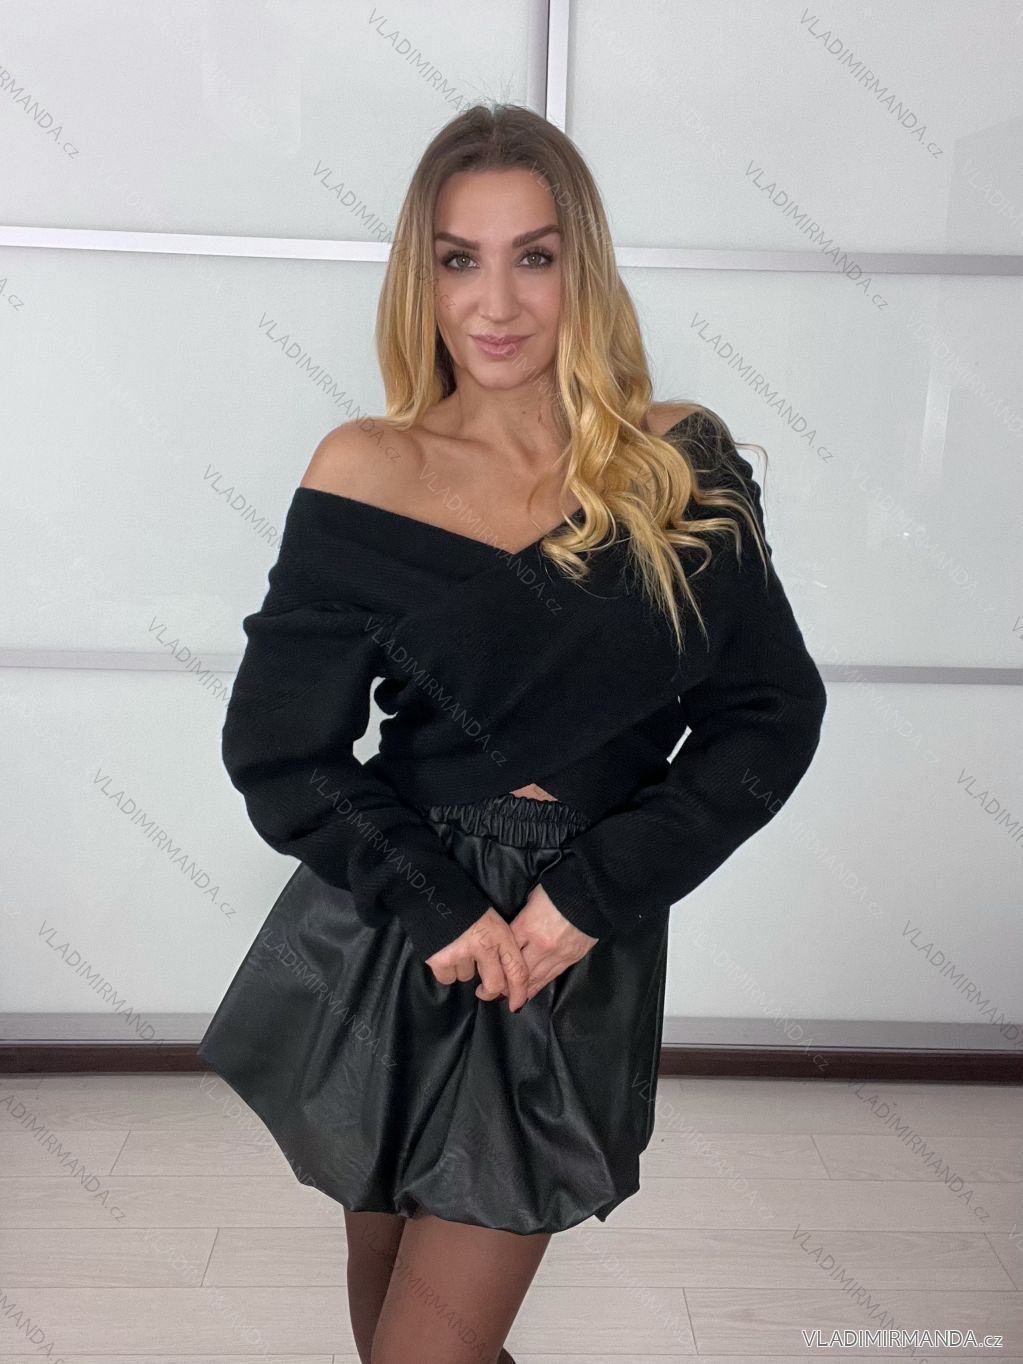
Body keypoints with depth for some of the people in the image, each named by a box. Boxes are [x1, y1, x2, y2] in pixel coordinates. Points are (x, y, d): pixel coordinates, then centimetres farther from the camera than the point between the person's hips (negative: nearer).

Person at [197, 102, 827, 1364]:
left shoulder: (683, 468, -4)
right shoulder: (366, 474, -6)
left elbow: (770, 715, -4)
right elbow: (278, 751, -5)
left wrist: (594, 891, -13)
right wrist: (442, 907, -14)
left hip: (578, 954, -1)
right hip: (384, 948, 1)